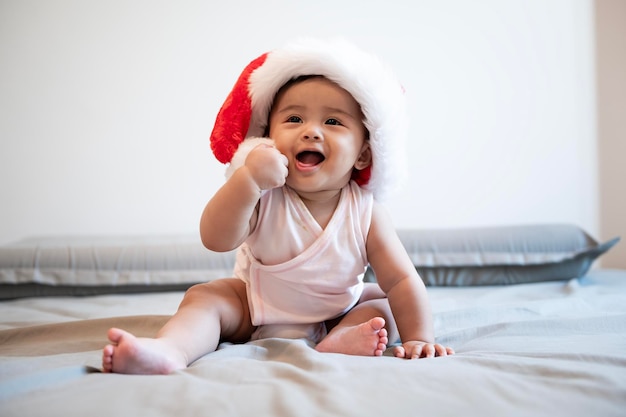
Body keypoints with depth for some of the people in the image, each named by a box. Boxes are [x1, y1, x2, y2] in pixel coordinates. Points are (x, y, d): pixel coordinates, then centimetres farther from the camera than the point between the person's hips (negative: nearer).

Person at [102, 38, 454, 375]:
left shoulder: (365, 213, -21)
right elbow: (216, 239, -38)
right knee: (203, 296, -20)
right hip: (256, 309, -1)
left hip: (340, 312, 2)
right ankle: (169, 350, -44)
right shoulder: (264, 197, -23)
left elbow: (402, 280, -19)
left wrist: (418, 339, -31)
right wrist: (248, 179, -50)